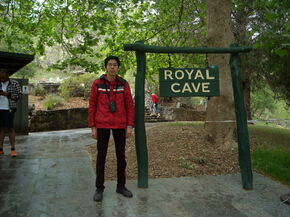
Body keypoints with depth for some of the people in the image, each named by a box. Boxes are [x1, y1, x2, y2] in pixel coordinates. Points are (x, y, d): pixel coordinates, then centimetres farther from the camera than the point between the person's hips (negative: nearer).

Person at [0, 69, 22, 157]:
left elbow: (19, 95, -1)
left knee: (10, 128, -5)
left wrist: (8, 94, -14)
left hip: (9, 108, -4)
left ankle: (13, 149, 0)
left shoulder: (14, 83, 1)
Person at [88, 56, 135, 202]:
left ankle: (121, 186, 22)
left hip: (119, 124, 2)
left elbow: (130, 106, 3)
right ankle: (99, 188, 16)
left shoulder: (124, 84, 1)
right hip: (102, 124, -2)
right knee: (101, 156, 2)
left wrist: (130, 126, -3)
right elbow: (92, 106, 0)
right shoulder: (97, 83, -2)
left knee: (121, 155, 7)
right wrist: (92, 127, -4)